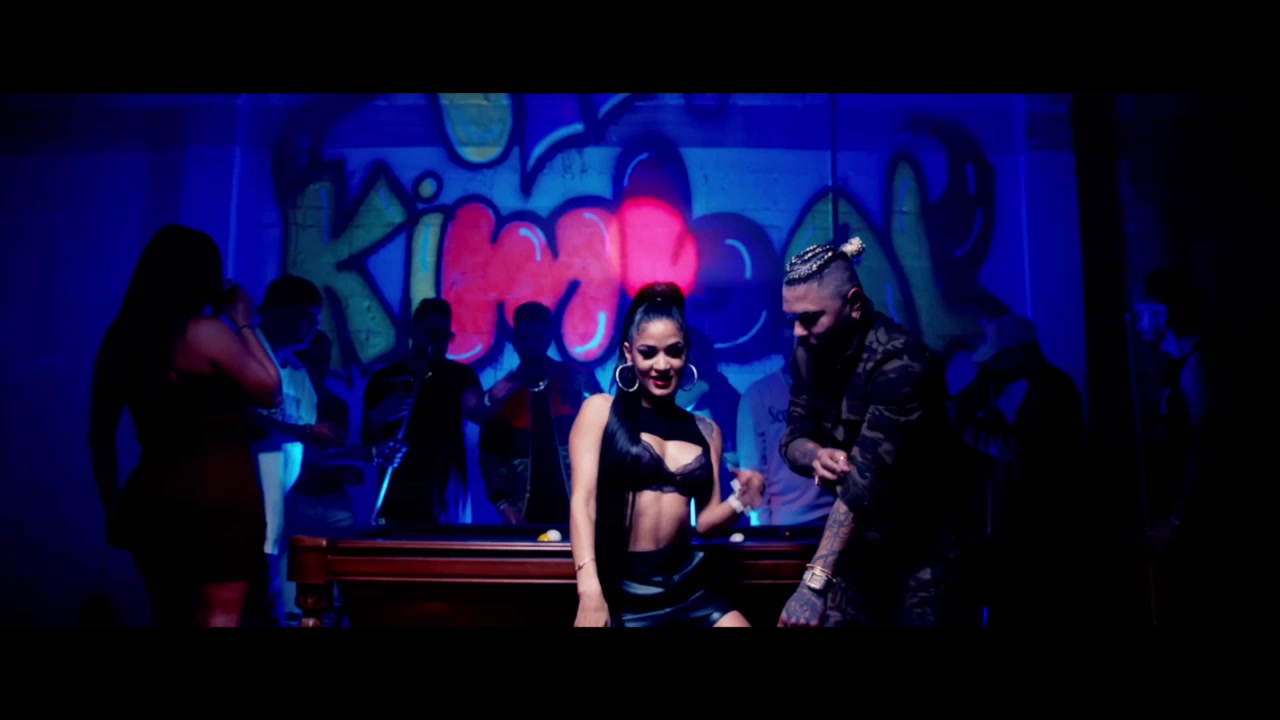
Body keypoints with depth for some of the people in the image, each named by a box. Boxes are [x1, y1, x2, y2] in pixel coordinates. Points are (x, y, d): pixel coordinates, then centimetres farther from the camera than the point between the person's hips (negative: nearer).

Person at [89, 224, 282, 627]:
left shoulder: (121, 338, 7)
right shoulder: (206, 331, -12)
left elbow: (100, 436, 12)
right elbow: (271, 393, -1)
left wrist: (113, 506, 20)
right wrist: (244, 325, 4)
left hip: (154, 497, 7)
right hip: (220, 497, -6)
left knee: (169, 618, 18)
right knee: (219, 619, 1)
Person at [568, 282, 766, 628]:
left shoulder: (706, 430, 10)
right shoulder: (600, 410, 1)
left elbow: (704, 520, 10)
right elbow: (583, 500, -8)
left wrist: (740, 501, -11)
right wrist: (590, 590, -19)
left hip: (687, 587, 3)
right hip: (619, 590, -3)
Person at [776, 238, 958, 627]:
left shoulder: (901, 363, -27)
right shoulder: (810, 352, -4)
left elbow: (866, 478, -35)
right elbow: (793, 437, -2)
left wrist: (814, 580, -40)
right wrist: (816, 455, -27)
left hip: (917, 547, -6)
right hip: (855, 540, 6)